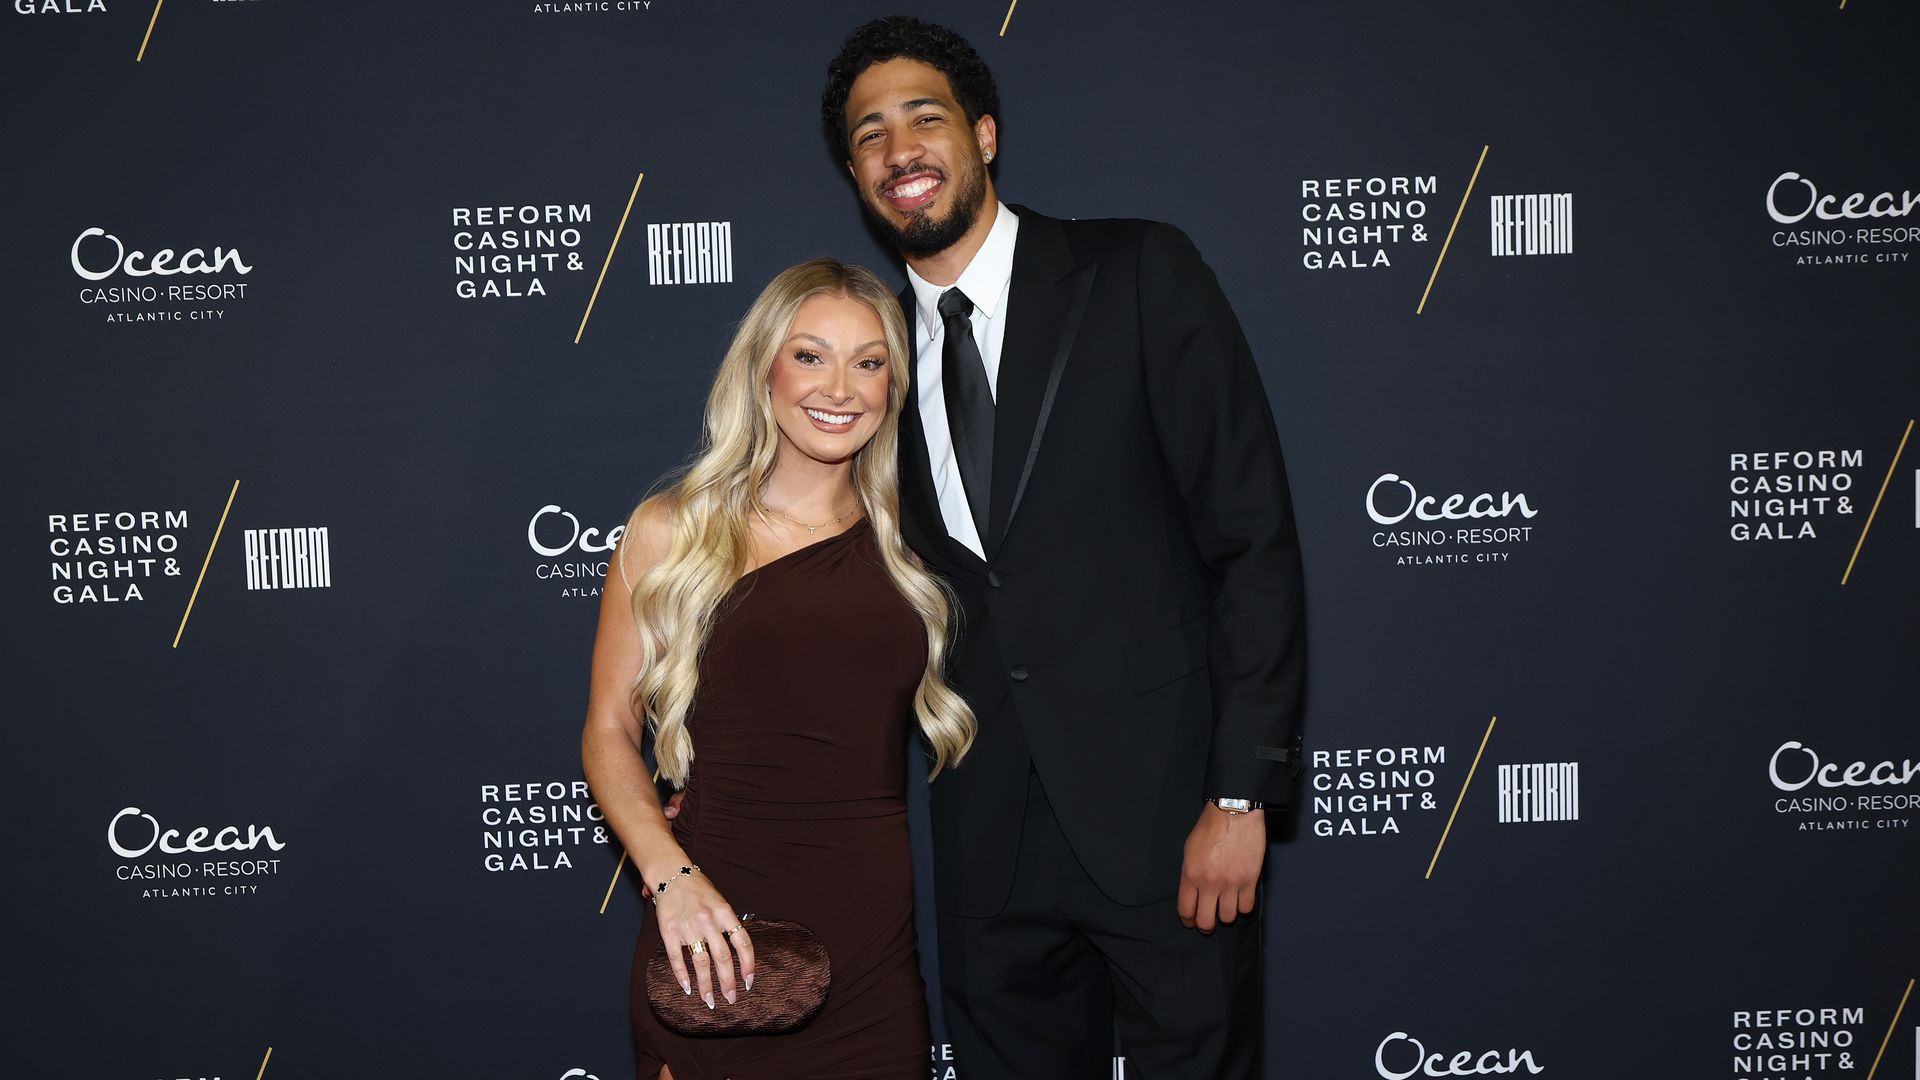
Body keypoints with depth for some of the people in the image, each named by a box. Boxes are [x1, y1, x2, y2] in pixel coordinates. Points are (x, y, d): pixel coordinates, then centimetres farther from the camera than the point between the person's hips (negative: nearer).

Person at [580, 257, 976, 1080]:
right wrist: (670, 875, -14)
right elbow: (610, 731, -1)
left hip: (877, 942, 3)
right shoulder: (674, 533, 0)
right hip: (719, 937, -3)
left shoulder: (904, 540, 9)